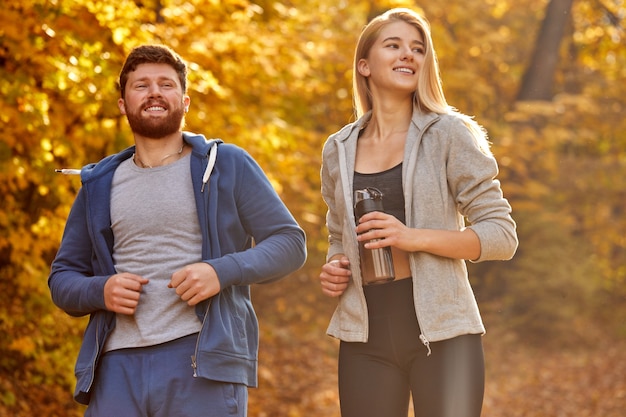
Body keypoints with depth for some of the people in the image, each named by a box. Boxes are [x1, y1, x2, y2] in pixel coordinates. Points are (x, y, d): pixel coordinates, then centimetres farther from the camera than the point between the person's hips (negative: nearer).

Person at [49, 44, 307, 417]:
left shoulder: (227, 165, 8)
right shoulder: (99, 184, 17)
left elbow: (290, 243, 4)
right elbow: (62, 277, 19)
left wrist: (222, 271, -12)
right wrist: (100, 291, -4)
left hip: (202, 361, -3)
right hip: (118, 364, 3)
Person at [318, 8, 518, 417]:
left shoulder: (447, 134, -1)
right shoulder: (339, 150, 10)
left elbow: (502, 235, -5)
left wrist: (416, 237, -17)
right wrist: (334, 269, 1)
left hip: (441, 330, -3)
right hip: (366, 335, 4)